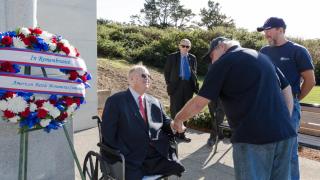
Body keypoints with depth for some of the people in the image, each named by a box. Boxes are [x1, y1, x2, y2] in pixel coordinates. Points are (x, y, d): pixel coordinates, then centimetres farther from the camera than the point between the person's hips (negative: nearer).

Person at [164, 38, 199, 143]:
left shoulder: (193, 58, 11)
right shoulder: (172, 57, 2)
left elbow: (195, 73, 16)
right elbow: (167, 71, 3)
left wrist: (195, 85, 4)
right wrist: (169, 84, -3)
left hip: (189, 87, 4)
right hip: (176, 86, -3)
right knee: (175, 110, -1)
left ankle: (181, 133, 19)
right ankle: (176, 132, 9)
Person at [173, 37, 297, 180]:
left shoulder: (224, 62, -2)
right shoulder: (262, 57, 19)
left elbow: (198, 103, -4)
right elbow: (287, 90, 19)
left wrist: (178, 119, 11)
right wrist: (284, 124, 20)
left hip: (253, 137, -7)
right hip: (284, 133, 8)